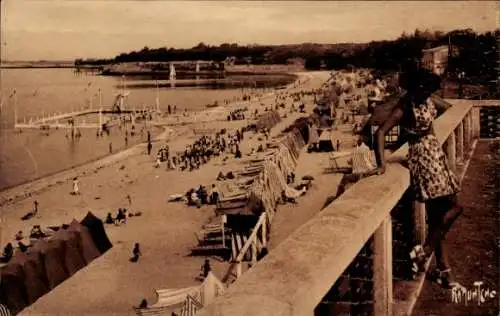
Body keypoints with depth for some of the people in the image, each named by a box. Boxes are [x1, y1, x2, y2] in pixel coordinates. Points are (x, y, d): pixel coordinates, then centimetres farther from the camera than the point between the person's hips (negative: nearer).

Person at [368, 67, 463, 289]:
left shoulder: (428, 99, 2)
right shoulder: (405, 106, -18)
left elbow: (445, 107, 24)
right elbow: (381, 132, -26)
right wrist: (381, 165, -33)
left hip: (436, 154, 8)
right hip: (422, 157, -8)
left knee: (437, 215, 10)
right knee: (454, 208, -9)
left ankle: (443, 271, 17)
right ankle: (424, 251, 3)